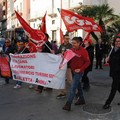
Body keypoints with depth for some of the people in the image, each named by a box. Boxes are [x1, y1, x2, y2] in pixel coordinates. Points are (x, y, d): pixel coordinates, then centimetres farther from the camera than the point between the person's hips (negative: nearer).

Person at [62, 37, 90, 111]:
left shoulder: (83, 51, -14)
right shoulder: (72, 49, 3)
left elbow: (88, 62, -11)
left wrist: (80, 69, -17)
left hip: (79, 71, -7)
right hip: (73, 70, 7)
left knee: (73, 87, -9)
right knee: (78, 85, 19)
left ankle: (68, 104, -7)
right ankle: (81, 99, 36)